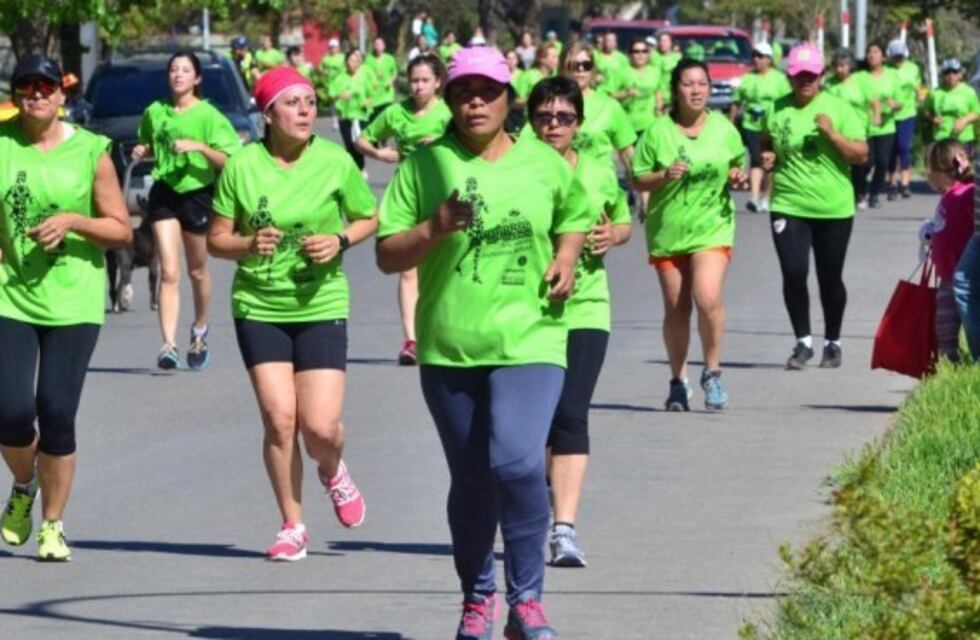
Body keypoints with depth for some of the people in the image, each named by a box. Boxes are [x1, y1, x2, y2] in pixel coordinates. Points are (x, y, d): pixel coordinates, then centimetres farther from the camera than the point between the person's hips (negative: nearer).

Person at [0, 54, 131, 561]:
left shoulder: (91, 152, 0)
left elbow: (122, 231, 4)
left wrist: (72, 220, -12)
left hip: (73, 304, -1)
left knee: (56, 414, -7)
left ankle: (53, 524, 10)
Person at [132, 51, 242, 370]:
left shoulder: (208, 116, -7)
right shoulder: (154, 113, 4)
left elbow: (228, 161, -10)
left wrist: (199, 147, -24)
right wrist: (142, 152, 0)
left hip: (197, 192, -2)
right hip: (164, 192, 2)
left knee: (197, 271, 14)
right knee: (169, 272, -9)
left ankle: (200, 330, 39)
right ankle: (169, 344, -17)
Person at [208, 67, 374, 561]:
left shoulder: (335, 162, -3)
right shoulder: (242, 166, -3)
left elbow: (369, 219, 10)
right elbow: (217, 239, 3)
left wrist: (340, 241, -10)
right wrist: (249, 244, -17)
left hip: (321, 305, 0)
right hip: (259, 307, 0)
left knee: (321, 427, -8)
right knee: (279, 418, -7)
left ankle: (333, 472, 30)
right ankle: (292, 526, 11)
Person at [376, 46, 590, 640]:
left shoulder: (544, 164, 5)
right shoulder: (425, 166, 2)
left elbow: (575, 217, 24)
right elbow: (387, 256, 1)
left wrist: (566, 258, 3)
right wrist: (434, 229, -17)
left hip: (529, 340, -1)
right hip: (449, 347, 1)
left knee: (518, 462, -20)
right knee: (471, 481, 11)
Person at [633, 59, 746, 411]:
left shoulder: (724, 129, 4)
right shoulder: (658, 132, -2)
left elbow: (737, 166, 19)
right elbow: (637, 180, 1)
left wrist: (737, 177, -3)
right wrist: (664, 176, -18)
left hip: (712, 227, 0)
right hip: (668, 230, 0)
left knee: (708, 297, -20)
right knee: (676, 309, 7)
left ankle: (712, 371, -1)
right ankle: (678, 381, 24)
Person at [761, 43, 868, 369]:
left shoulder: (838, 109, -2)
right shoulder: (777, 110, 4)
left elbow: (862, 155, -5)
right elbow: (767, 144, 24)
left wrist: (833, 134, -18)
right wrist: (767, 159, 1)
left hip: (834, 208, -1)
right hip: (789, 206, 1)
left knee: (830, 279, 8)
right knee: (793, 273, -11)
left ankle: (833, 343, 26)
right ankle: (803, 342, 5)